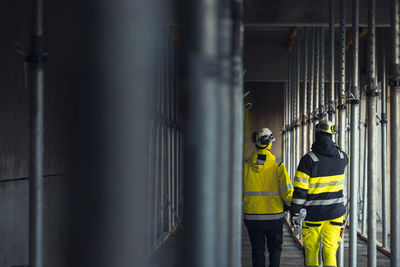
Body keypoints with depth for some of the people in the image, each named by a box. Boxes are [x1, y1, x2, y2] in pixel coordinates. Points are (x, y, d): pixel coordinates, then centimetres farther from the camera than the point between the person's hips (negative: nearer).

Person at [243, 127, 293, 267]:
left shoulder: (245, 166, -4)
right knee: (275, 249, 13)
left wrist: (242, 209, 14)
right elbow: (287, 191, -10)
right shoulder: (278, 166, -9)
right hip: (274, 217, -1)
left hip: (252, 217, 1)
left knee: (257, 250, 12)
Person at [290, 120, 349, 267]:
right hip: (335, 212, 3)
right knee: (330, 251, 2)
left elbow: (300, 190, -14)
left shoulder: (308, 159, -14)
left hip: (313, 214, -3)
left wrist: (294, 212, -7)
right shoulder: (341, 156, -1)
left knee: (311, 249, 14)